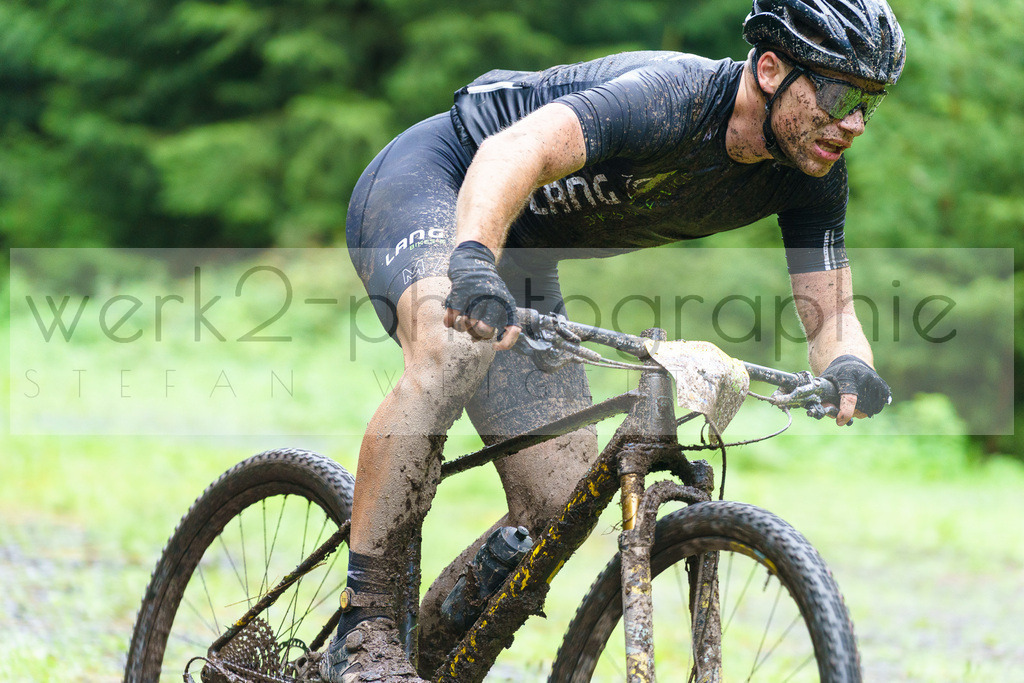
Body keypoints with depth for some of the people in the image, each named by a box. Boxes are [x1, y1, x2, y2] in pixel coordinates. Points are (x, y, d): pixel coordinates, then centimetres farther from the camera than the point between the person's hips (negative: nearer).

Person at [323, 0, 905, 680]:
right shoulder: (674, 96, -34)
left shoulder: (812, 176, -11)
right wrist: (473, 262, -66)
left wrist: (848, 366, -36)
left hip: (521, 258, 8)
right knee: (452, 351, -39)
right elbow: (514, 150, -47)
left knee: (561, 504, -6)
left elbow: (831, 312, -11)